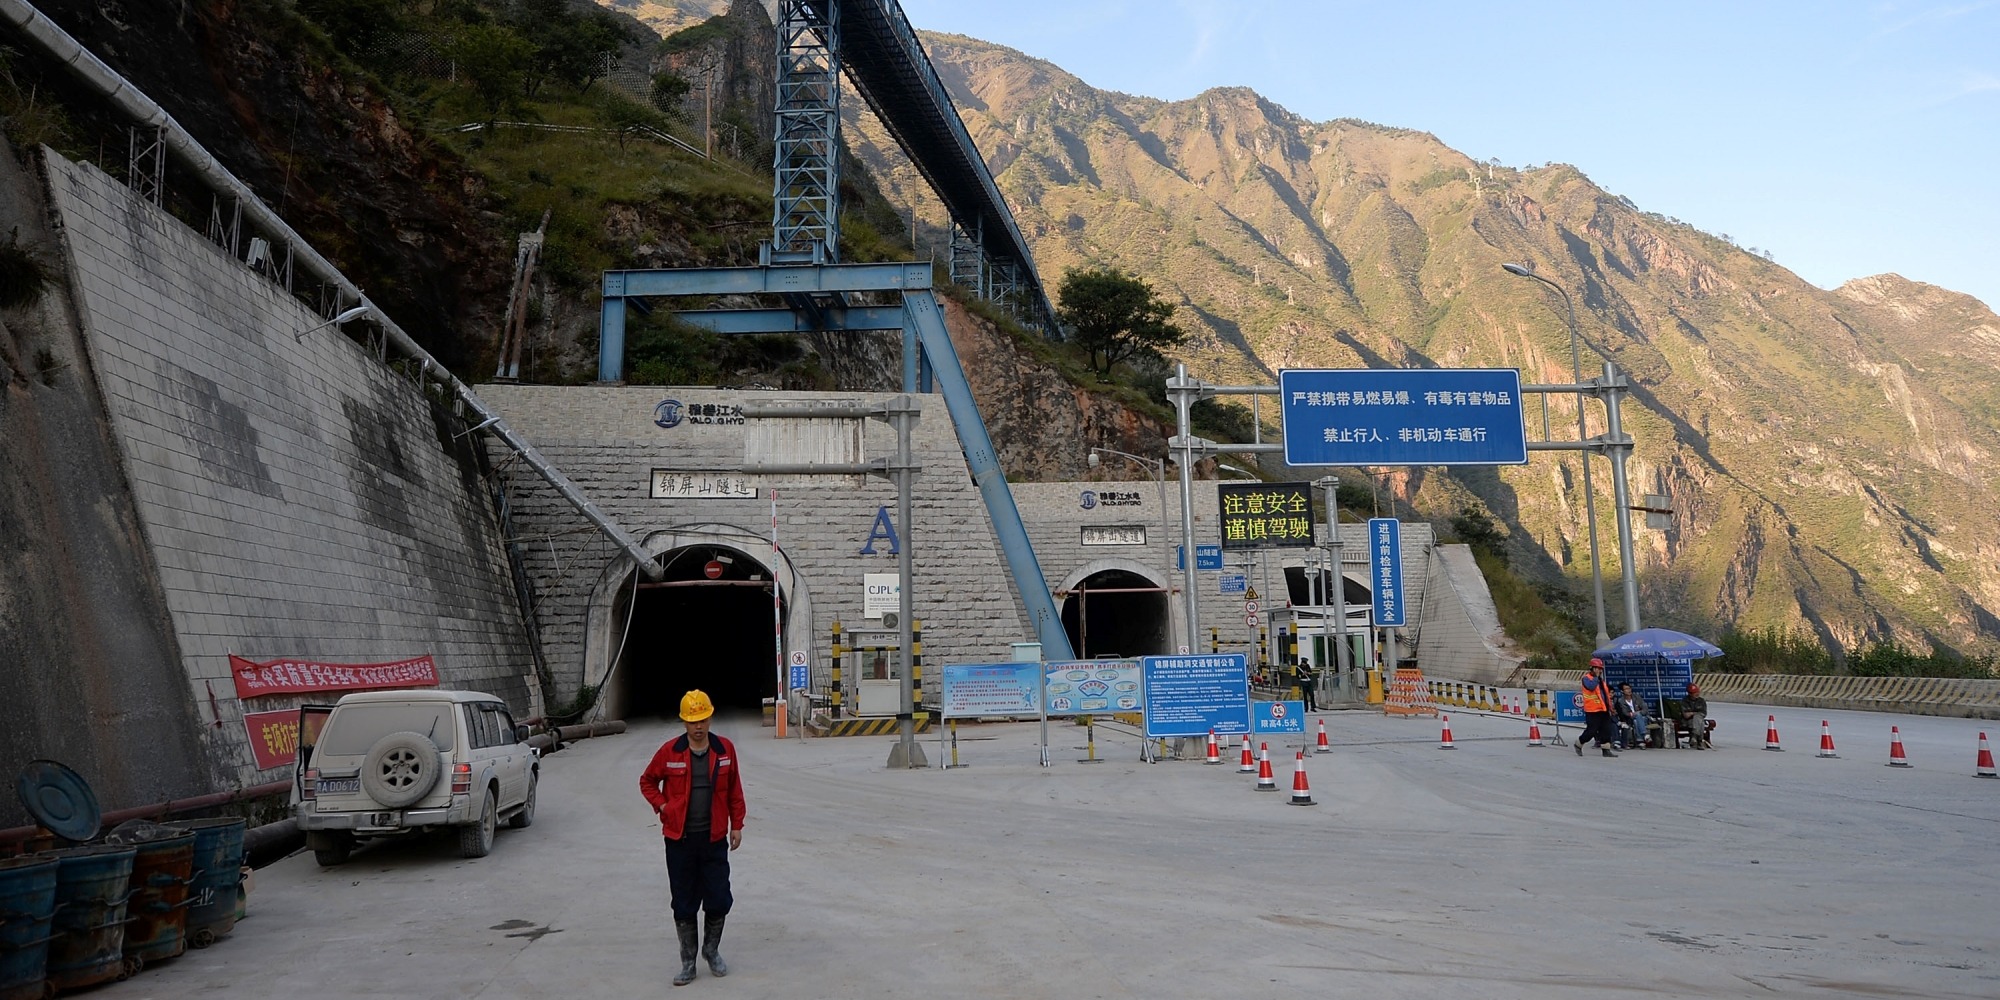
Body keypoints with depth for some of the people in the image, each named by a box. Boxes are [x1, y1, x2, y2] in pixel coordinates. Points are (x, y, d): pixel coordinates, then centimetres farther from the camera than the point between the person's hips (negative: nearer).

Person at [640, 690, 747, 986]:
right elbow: (647, 781, 10)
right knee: (684, 904, 7)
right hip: (680, 839, -1)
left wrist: (737, 826, 8)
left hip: (714, 839, 1)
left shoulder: (725, 749, -1)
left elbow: (734, 790, 8)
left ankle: (712, 951, 28)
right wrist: (662, 806, -4)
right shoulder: (670, 751, -4)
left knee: (719, 900, 3)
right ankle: (688, 961, 21)